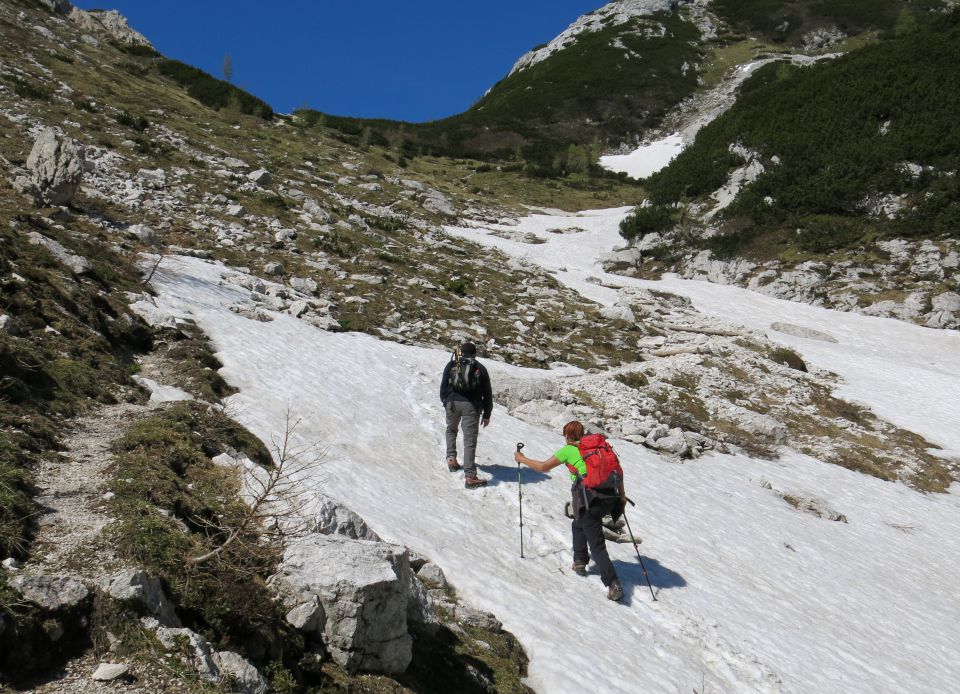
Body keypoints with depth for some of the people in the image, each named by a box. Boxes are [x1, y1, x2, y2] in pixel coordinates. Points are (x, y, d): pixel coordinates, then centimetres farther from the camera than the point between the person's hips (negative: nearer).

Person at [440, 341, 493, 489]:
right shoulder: (480, 368, 11)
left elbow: (443, 387, 9)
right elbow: (487, 393, 11)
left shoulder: (451, 365, 10)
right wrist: (487, 414, 17)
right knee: (470, 439, -3)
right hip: (472, 405, -1)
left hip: (452, 403, 1)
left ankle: (451, 458, 21)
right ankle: (470, 476, -9)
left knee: (451, 429, 30)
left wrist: (445, 402, 24)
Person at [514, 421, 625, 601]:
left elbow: (543, 467, 10)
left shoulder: (568, 450, 5)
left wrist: (521, 459, 24)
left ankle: (614, 585, -9)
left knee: (596, 545, -1)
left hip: (589, 500, -6)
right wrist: (622, 495, 24)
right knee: (579, 524, 30)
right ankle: (580, 562, 34)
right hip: (610, 499, 6)